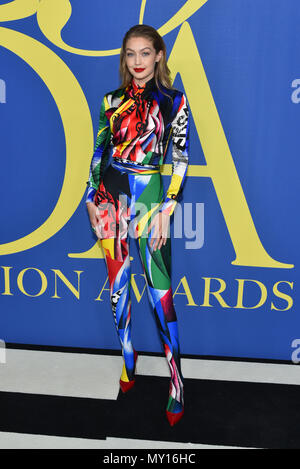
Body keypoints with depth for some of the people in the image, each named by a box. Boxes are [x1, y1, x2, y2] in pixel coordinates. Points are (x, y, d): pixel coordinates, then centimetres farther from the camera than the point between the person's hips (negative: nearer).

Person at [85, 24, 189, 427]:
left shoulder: (173, 100, 1)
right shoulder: (112, 100, 11)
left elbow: (181, 159, -3)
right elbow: (98, 152, 11)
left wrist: (166, 210, -11)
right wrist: (91, 199, 4)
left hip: (149, 198, -4)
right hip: (111, 197, 4)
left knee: (159, 289, -4)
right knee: (117, 284, 9)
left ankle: (177, 383, 6)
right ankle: (128, 365, 26)